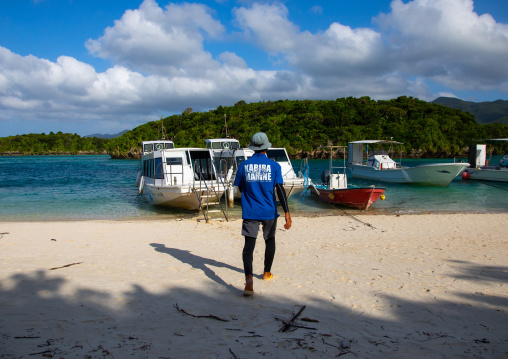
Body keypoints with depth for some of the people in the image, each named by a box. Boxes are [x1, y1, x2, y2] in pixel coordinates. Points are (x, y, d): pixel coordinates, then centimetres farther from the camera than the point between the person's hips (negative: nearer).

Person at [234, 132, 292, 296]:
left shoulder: (244, 165, 1)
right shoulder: (274, 166, -3)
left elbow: (240, 188, 11)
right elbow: (280, 189, -10)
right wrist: (287, 214, -10)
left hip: (249, 212, 0)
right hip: (269, 212, 0)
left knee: (249, 245, -5)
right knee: (270, 240, 23)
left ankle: (248, 277, -27)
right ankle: (267, 272, 37)